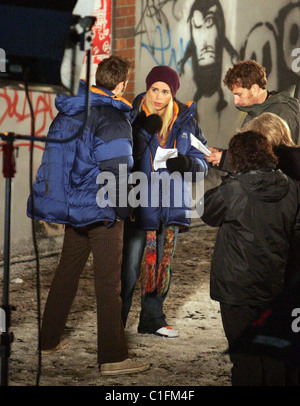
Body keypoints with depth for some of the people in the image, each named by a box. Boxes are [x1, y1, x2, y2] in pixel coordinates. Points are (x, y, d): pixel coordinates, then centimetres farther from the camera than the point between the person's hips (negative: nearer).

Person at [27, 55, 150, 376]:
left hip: (73, 205, 8)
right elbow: (116, 169, -25)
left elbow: (56, 158, 16)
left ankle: (48, 340, 30)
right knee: (108, 282, -3)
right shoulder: (111, 118, -19)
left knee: (67, 271, 20)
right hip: (102, 211, -8)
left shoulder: (67, 112, 8)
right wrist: (124, 208, -12)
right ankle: (113, 357, 0)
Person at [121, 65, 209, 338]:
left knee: (163, 263, 13)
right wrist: (145, 131, -21)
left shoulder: (185, 120, 6)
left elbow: (202, 162, 7)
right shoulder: (134, 117, -3)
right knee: (130, 264, -8)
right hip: (138, 203, -4)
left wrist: (185, 163, -15)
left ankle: (153, 318, 26)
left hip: (172, 204, 4)